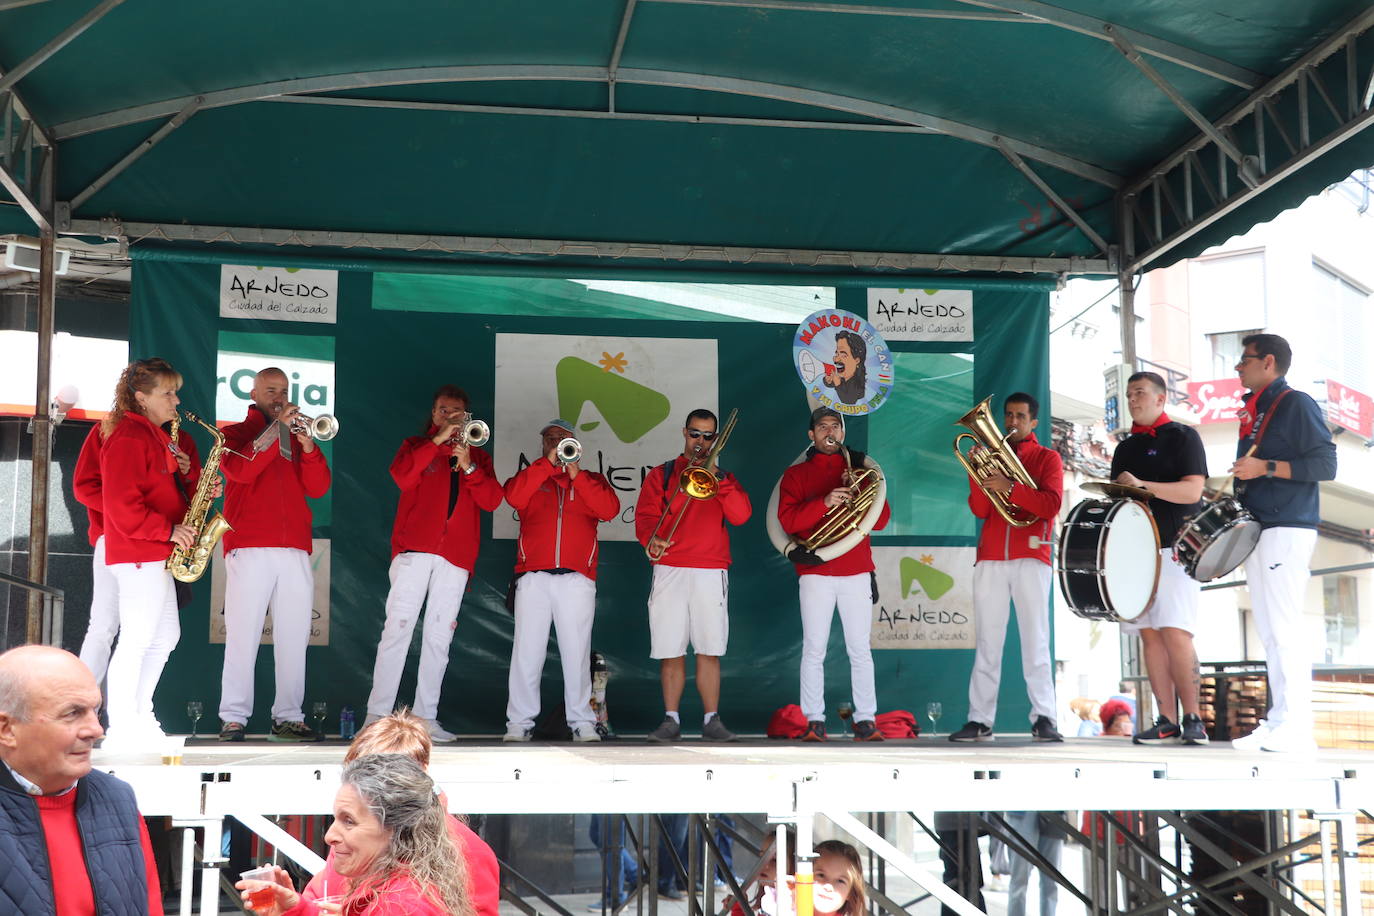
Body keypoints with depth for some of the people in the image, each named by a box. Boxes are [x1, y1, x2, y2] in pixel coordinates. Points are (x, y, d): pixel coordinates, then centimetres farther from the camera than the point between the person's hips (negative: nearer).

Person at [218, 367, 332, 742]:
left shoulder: (297, 438, 21)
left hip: (295, 550, 4)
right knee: (242, 634, -6)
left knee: (294, 637, 0)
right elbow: (241, 470, -10)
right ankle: (234, 718, -4)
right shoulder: (235, 434, 12)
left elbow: (318, 487, 8)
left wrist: (308, 446, -7)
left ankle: (288, 718, 3)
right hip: (249, 549, -4)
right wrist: (277, 429, -12)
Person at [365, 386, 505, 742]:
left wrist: (468, 466, -8)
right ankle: (377, 714, -10)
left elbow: (492, 500, 5)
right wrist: (437, 441, -10)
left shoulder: (478, 456, 20)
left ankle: (426, 716, 2)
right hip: (414, 551, -2)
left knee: (439, 636, 1)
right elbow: (403, 477, -7)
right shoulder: (416, 446, 15)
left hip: (456, 556, 3)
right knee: (398, 628, -9)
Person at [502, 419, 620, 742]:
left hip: (577, 579, 0)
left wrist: (576, 475, -6)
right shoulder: (532, 477, 19)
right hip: (533, 578, 0)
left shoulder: (590, 480, 19)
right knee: (527, 652, -4)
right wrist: (548, 463, -6)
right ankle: (519, 723, 0)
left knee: (577, 652, -3)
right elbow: (514, 496, -4)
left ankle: (581, 722, 2)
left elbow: (610, 509, 0)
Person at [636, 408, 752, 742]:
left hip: (711, 573, 1)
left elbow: (740, 516, 0)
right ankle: (671, 720, 5)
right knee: (670, 652, -1)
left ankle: (712, 720, 2)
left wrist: (717, 479, -9)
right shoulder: (661, 474, 13)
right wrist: (650, 539, -21)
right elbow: (645, 515, 0)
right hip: (669, 570, 0)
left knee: (709, 652, -2)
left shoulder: (724, 478, 17)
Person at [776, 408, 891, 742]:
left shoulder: (860, 470, 15)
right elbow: (788, 520, -5)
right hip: (815, 573, -1)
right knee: (814, 650, -3)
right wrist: (824, 502, -18)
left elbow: (881, 520, 8)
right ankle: (814, 721, 2)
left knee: (860, 650, -1)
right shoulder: (796, 474, 10)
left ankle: (865, 720, 2)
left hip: (856, 571, 1)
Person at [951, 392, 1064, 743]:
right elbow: (979, 510, 6)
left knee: (1035, 640, -7)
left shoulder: (1047, 458, 10)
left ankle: (1043, 718, -8)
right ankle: (980, 720, 2)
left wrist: (1009, 488, -18)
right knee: (986, 643, 1)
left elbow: (1052, 504, -7)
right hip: (990, 558, 3)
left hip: (1030, 558, -3)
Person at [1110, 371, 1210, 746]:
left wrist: (1143, 486, -21)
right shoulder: (1125, 448, 19)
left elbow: (1193, 490, -11)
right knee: (1149, 634, 1)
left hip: (1175, 549, -6)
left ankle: (1193, 718, -7)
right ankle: (1167, 721, 3)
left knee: (1175, 633, -14)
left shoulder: (1182, 436, 1)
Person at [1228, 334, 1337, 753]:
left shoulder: (1296, 404, -5)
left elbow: (1325, 464, -12)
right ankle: (1276, 722, 7)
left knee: (1285, 628, -12)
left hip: (1286, 529, -9)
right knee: (1270, 632, 6)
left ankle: (1296, 728, -13)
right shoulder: (1253, 411, 20)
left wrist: (1266, 468, -19)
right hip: (1257, 530, 9)